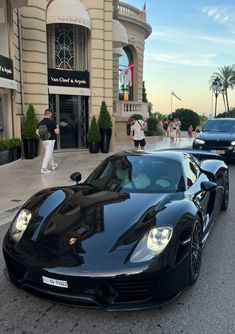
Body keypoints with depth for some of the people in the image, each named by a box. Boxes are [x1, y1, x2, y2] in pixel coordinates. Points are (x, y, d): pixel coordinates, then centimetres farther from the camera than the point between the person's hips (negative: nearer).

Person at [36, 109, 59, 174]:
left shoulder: (41, 122, 1)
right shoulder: (52, 122, -14)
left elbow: (37, 132, 1)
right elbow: (56, 132, -12)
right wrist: (57, 127, 8)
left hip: (44, 140, 6)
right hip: (50, 140, -6)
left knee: (49, 153, 21)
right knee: (48, 154, -4)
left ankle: (53, 165, 36)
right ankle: (44, 169, -8)